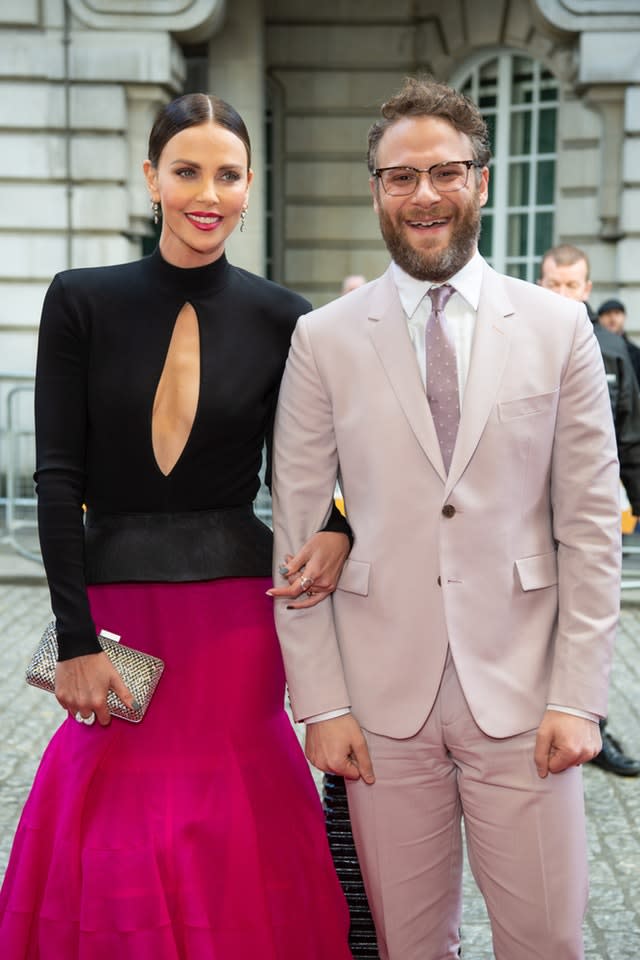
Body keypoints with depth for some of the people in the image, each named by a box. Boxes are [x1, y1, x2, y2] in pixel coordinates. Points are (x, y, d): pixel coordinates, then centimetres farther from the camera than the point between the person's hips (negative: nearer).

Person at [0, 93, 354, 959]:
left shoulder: (281, 320, 1)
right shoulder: (82, 303, -2)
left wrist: (336, 531, -12)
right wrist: (77, 640, -9)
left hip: (237, 617, 0)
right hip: (115, 603, 0)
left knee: (231, 851, 8)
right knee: (116, 848, 8)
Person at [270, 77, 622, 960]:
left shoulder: (559, 328, 2)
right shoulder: (323, 339, 1)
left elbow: (590, 527, 1)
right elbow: (297, 533, 1)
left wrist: (579, 697, -4)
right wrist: (320, 703, -3)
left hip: (522, 696, 0)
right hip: (383, 697, 0)